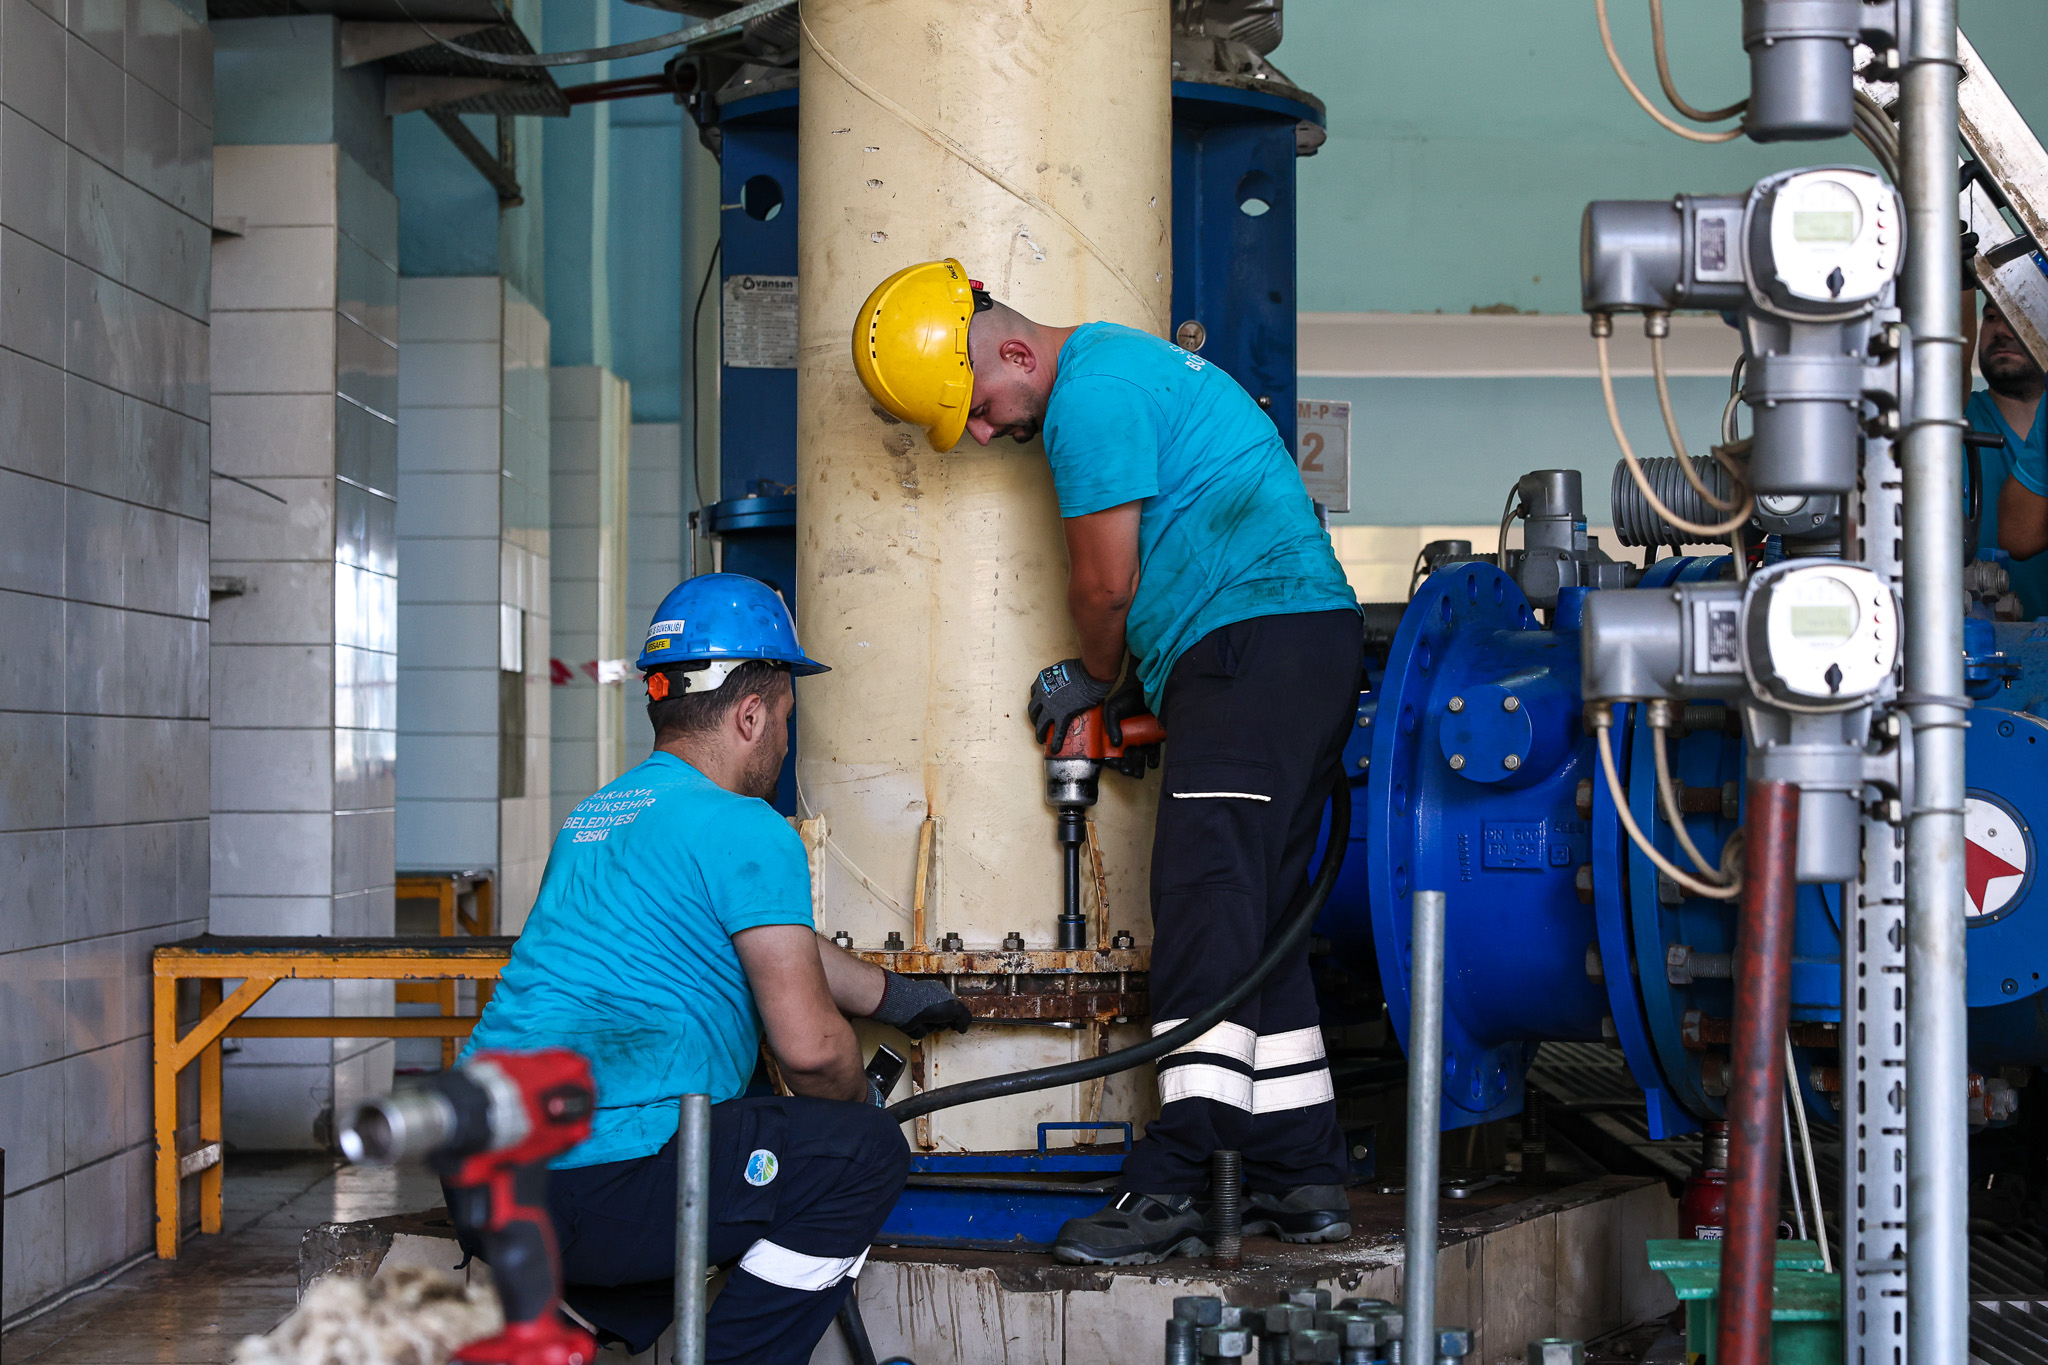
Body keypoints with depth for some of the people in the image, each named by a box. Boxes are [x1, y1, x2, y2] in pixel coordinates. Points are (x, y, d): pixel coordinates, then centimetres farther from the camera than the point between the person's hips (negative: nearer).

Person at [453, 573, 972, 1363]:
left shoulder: (598, 815, 20)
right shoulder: (744, 829, -9)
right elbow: (808, 1045, -12)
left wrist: (894, 996, 45)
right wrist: (861, 1103, 10)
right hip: (587, 1185, -9)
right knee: (864, 1153, -1)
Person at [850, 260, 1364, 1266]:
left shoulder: (1089, 394, -12)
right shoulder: (1122, 364, 21)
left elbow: (1106, 585, -8)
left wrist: (1095, 677, 11)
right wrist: (1127, 686, 22)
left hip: (1253, 643, -11)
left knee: (1207, 912, -15)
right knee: (1259, 920, 11)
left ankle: (1169, 1191, -20)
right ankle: (1303, 1180, 13)